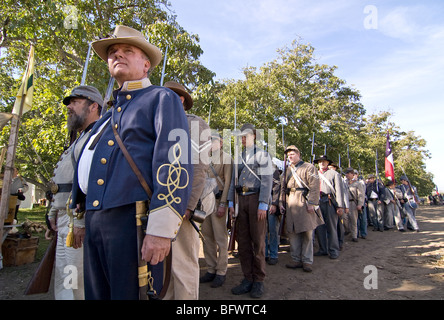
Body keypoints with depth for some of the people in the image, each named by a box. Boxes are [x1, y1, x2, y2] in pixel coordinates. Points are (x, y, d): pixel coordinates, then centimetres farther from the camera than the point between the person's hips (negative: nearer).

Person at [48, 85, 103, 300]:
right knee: (62, 283, 17)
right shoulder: (79, 140, 25)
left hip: (80, 222, -10)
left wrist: (81, 221, -26)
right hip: (65, 220, 10)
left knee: (78, 285, -4)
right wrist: (54, 213, 21)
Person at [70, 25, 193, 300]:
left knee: (130, 293, 3)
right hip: (93, 222, 7)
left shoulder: (162, 99, 1)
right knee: (97, 294, 16)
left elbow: (175, 163, -14)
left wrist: (161, 228, -21)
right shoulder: (109, 115, 23)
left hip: (133, 219, -7)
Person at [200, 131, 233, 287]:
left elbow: (228, 182, -9)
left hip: (218, 200, -6)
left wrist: (223, 204, -15)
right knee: (207, 236, 10)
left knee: (220, 237, -1)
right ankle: (211, 270, 22)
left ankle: (221, 272, 11)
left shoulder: (225, 157, -2)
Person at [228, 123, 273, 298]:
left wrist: (263, 205, -16)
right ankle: (248, 279, 15)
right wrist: (231, 203, 7)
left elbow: (267, 180, -9)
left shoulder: (262, 155, -2)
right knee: (243, 240, 5)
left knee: (258, 240, 0)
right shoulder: (238, 158, 16)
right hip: (241, 200, 6)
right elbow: (234, 181, 15)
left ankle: (259, 281, 12)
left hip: (256, 199, -5)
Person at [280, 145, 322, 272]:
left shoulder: (309, 167, 2)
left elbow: (314, 186, -7)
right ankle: (296, 259, 17)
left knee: (307, 233, 1)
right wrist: (281, 202, 7)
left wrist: (312, 203, -15)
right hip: (290, 203, 5)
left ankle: (307, 261, 11)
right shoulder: (287, 170, 18)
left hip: (304, 202, -5)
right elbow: (283, 188, 18)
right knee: (292, 232, 6)